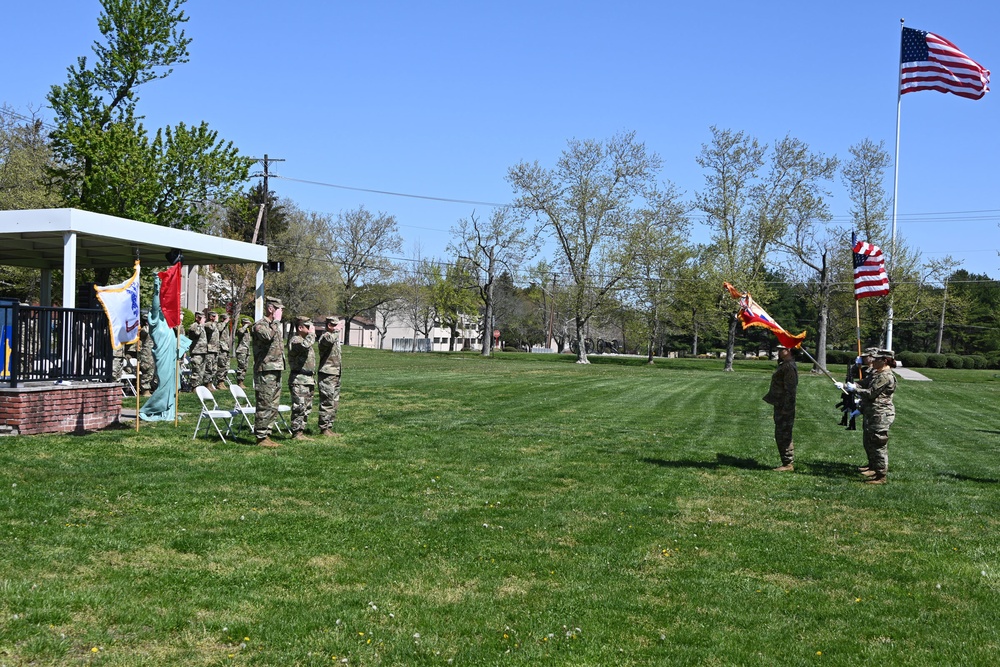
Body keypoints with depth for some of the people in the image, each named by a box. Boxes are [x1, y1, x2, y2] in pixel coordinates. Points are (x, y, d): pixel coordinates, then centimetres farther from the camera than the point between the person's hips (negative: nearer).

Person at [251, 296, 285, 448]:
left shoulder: (274, 326, 20)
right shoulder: (259, 325, -9)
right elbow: (268, 336, -31)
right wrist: (276, 321, -18)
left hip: (276, 371, 9)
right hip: (265, 372, -9)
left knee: (273, 407, 11)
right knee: (265, 407, -8)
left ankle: (266, 435, 16)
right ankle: (261, 437, -4)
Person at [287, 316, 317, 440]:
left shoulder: (306, 339, 22)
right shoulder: (295, 340, -11)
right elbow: (304, 346, -35)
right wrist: (311, 333, -20)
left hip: (308, 379, 10)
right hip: (298, 380, -10)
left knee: (307, 408, 11)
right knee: (299, 407, -10)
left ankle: (301, 432, 17)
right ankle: (296, 433, -7)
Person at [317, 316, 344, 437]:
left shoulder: (334, 337, 20)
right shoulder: (325, 336, -11)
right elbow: (330, 340, -38)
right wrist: (337, 330, -24)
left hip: (336, 375, 10)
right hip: (327, 375, -10)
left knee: (334, 403, 13)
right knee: (327, 403, -8)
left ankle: (329, 427, 19)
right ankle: (324, 429, -4)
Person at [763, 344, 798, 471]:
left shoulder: (789, 367, -17)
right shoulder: (784, 365, 16)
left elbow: (790, 389, -22)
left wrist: (785, 409, -23)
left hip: (785, 408, -11)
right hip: (780, 407, 11)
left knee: (783, 436, -6)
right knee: (782, 436, 15)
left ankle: (788, 463, -1)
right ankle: (788, 462, 22)